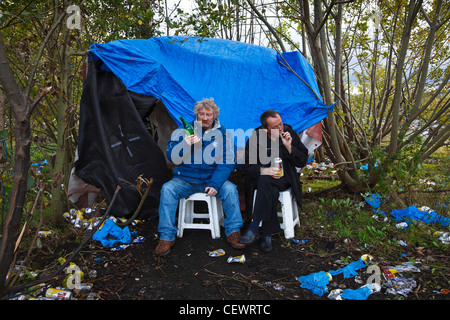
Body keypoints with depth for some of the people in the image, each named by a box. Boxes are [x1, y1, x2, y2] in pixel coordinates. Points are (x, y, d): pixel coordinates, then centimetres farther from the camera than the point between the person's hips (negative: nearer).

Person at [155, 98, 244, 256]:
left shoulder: (222, 134, 2)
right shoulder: (182, 131, 2)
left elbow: (228, 162, -4)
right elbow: (173, 158, -6)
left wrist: (215, 184, -18)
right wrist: (185, 145, -27)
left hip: (212, 179, 0)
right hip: (185, 180, 0)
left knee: (230, 189, -26)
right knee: (167, 189, -26)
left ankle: (233, 232, -11)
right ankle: (166, 237, -16)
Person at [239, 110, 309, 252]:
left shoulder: (289, 133, 1)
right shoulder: (255, 137, -2)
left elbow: (302, 162, 2)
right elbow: (246, 164, -2)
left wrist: (289, 147, -14)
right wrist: (265, 170, -20)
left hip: (284, 177, 0)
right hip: (261, 178, 0)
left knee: (265, 182, -35)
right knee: (272, 192, -36)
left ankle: (254, 228, -29)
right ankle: (267, 235, -26)